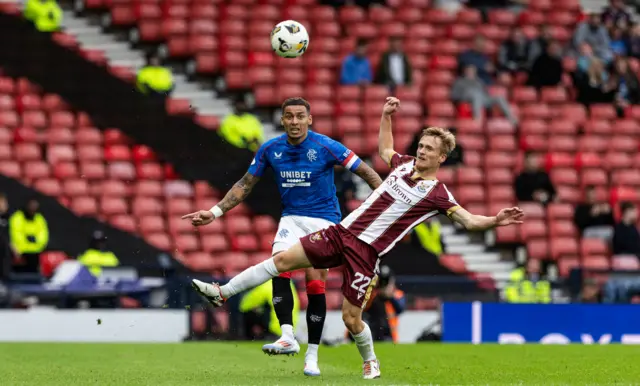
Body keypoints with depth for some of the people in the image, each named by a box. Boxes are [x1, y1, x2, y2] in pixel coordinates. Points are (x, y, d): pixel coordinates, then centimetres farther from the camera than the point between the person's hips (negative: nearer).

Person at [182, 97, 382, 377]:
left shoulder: (326, 147, -13)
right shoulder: (270, 149, -2)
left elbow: (367, 173, -7)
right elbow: (245, 185, 9)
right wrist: (214, 212, 3)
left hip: (324, 220, -3)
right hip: (291, 218, 3)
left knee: (315, 283, -10)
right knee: (279, 269, -22)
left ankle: (312, 354, 0)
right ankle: (287, 337, -29)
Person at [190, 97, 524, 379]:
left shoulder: (437, 195, -6)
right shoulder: (404, 164, 11)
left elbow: (469, 221, -9)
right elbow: (384, 148, 32)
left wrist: (495, 220, -26)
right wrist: (386, 116, 24)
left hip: (366, 251, -5)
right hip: (342, 231, 5)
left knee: (351, 318, -6)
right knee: (283, 259, -4)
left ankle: (370, 361, 24)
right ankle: (223, 293, 2)